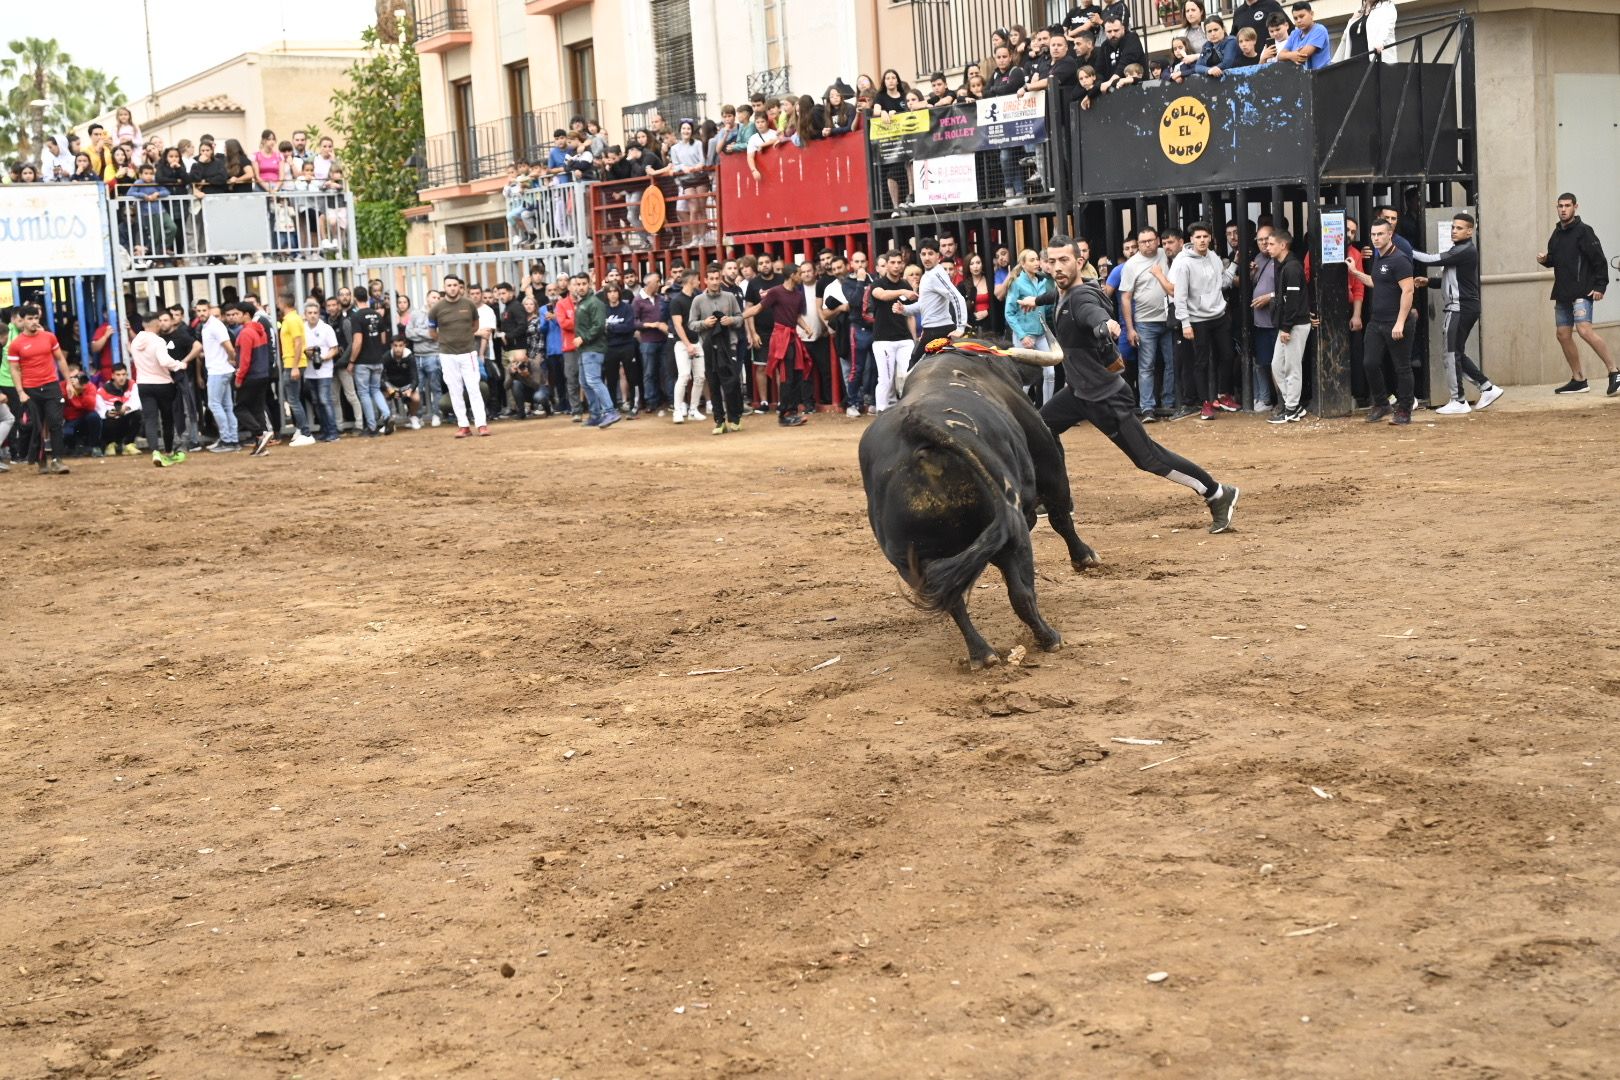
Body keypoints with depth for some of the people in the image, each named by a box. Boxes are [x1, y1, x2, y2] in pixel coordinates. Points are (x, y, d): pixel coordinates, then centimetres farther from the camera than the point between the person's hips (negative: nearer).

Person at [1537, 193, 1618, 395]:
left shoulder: (1583, 231, -8)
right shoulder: (1557, 233, 15)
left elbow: (1599, 260, -11)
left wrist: (1600, 286, -17)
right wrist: (1545, 259, 4)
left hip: (1582, 292, -9)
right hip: (1562, 293, 9)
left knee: (1584, 329, -23)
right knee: (1563, 335, 7)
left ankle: (1614, 372, -19)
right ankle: (1578, 380, 16)